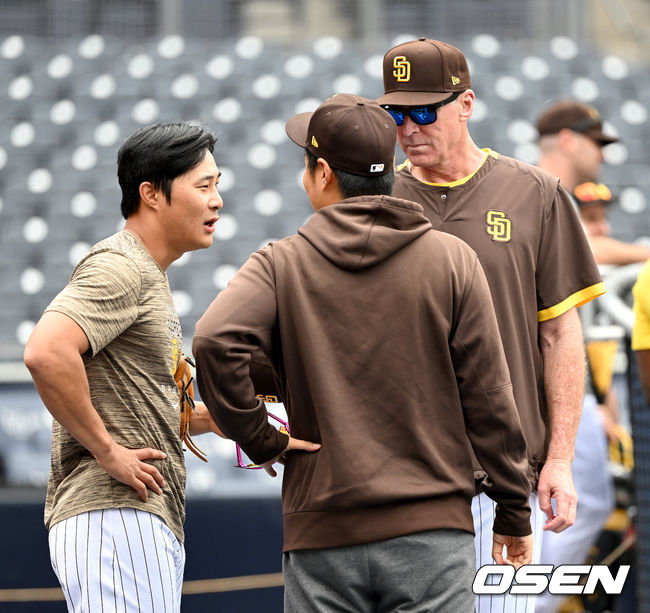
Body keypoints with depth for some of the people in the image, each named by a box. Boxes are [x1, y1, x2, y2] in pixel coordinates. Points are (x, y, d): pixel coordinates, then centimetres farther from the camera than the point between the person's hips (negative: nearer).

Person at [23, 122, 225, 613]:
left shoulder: (149, 277, 24)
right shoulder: (118, 268, -10)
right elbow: (46, 352, -27)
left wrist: (198, 419, 14)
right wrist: (108, 451, -20)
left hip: (150, 526, 10)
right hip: (113, 517, -10)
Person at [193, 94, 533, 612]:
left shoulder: (281, 265, 0)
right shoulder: (452, 261, 2)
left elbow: (215, 341, -19)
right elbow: (487, 398, 0)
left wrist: (259, 438, -5)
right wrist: (514, 512, 8)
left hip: (322, 537, 0)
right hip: (432, 530, 0)